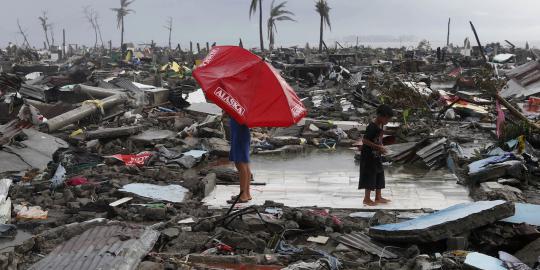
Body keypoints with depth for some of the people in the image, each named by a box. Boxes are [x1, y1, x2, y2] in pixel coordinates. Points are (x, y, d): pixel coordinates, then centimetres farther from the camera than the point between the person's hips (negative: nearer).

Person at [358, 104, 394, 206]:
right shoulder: (372, 127, -23)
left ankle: (378, 197, 24)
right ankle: (367, 199, 12)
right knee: (370, 177, 0)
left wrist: (381, 147, 0)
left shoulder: (380, 125, 4)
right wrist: (378, 147, -23)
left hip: (377, 155, 9)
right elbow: (364, 140, -25)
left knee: (379, 176, 14)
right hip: (369, 156, -9)